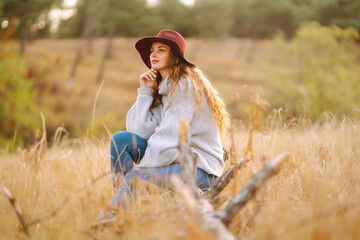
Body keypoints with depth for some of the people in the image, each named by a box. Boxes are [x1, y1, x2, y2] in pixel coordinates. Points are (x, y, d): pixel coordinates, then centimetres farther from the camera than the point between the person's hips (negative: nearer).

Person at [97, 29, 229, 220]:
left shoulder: (185, 84, -13)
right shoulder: (161, 87, 11)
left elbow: (171, 137, -20)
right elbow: (141, 132, 0)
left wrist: (141, 168, -17)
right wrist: (145, 92, -2)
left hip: (201, 169, -8)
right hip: (176, 157, 8)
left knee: (134, 178, -27)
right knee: (120, 139, -4)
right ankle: (121, 202, -7)